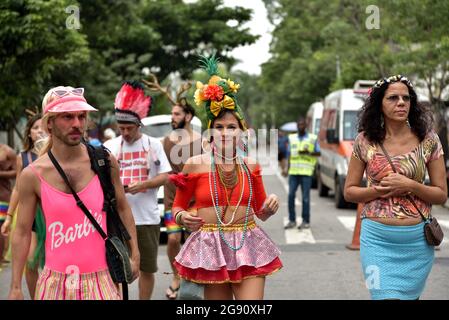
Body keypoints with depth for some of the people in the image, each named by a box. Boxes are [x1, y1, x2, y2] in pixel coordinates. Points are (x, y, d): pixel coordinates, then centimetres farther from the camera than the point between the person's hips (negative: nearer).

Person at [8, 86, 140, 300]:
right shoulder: (32, 175, -6)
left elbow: (122, 208, 10)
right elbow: (22, 232, 0)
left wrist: (134, 256, 9)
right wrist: (15, 288, 0)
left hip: (101, 278, 0)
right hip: (55, 282, 0)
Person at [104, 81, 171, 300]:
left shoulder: (153, 145, 3)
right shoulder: (110, 146, 5)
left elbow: (164, 177, 0)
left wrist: (142, 185, -17)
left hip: (147, 217, 0)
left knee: (147, 268, 10)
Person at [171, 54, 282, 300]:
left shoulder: (250, 166, 7)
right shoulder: (195, 165, -2)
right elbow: (177, 207, 6)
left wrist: (270, 207, -5)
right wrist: (183, 218, -15)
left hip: (247, 247, 2)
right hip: (211, 249, -2)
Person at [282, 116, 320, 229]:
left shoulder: (313, 138, 6)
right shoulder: (292, 138, 16)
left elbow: (318, 153, 6)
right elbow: (289, 154, 17)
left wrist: (308, 153, -13)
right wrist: (287, 169, 7)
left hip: (306, 172, -3)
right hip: (293, 172, 3)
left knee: (305, 197, -3)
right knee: (291, 195, -2)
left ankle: (306, 221, 4)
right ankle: (292, 220, 6)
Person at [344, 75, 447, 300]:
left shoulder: (428, 140, 0)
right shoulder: (365, 141, 0)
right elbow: (349, 192, 6)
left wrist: (409, 186, -14)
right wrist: (379, 190, -12)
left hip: (417, 240, 1)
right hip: (378, 239, -1)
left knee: (410, 295, 13)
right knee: (386, 295, -11)